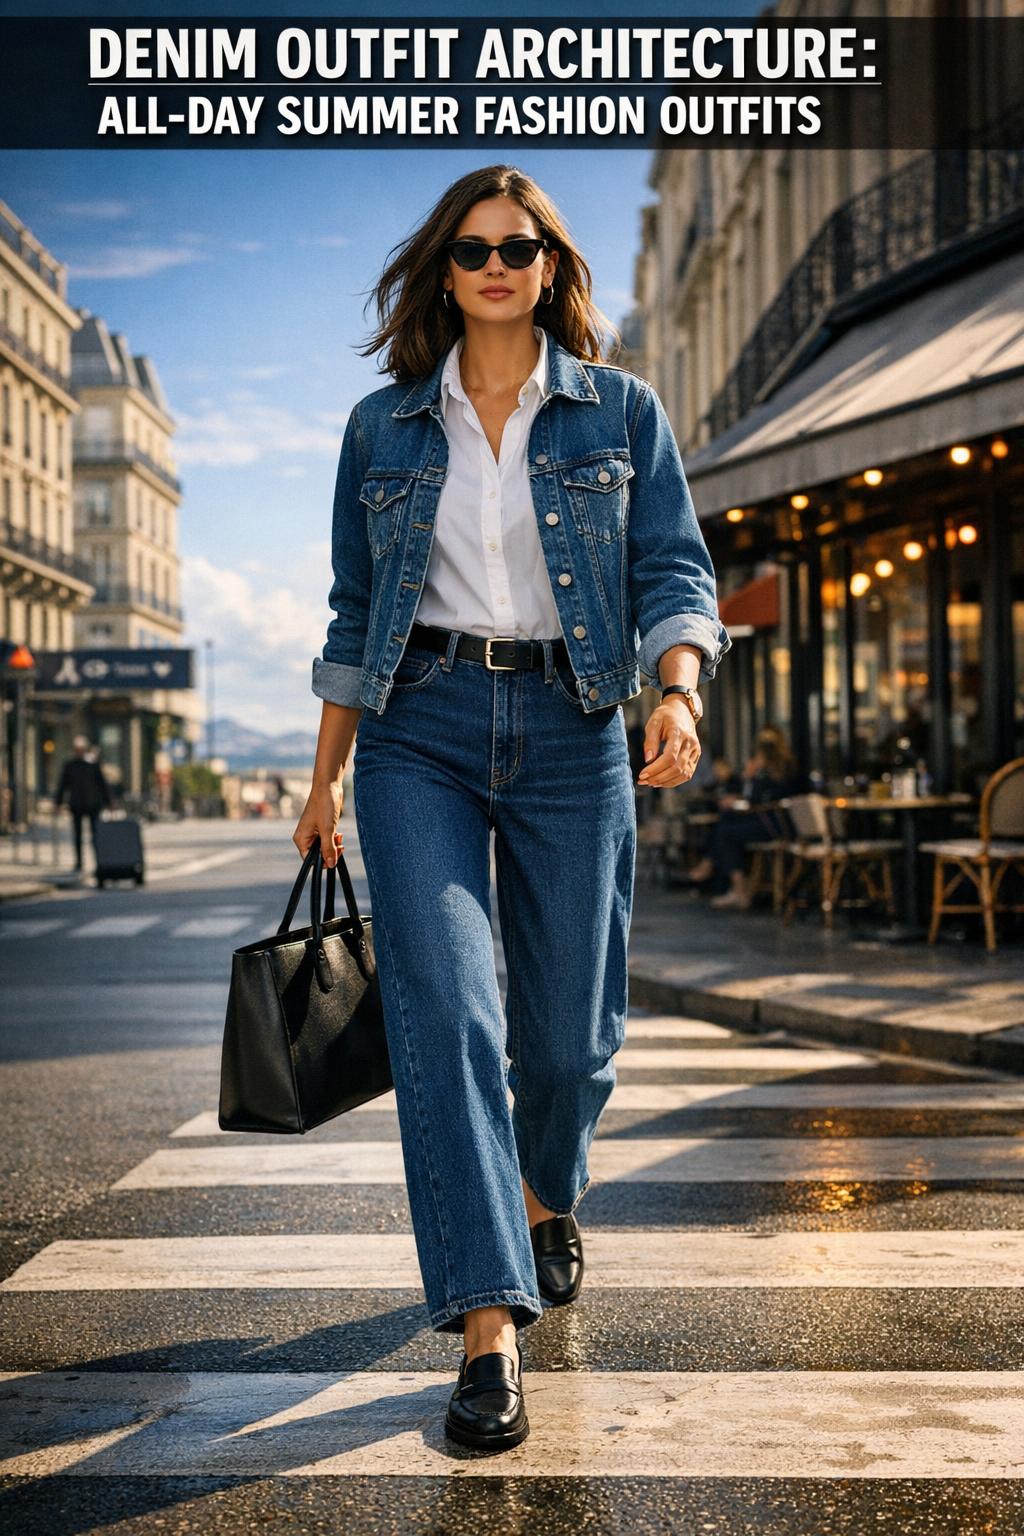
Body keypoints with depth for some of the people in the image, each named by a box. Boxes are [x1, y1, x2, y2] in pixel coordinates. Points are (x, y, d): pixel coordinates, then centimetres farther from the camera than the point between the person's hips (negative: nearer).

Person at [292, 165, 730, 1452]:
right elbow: (355, 611, 13)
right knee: (443, 1011, -15)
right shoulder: (383, 427, 10)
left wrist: (679, 692, -21)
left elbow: (675, 571, -1)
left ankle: (546, 1196, 41)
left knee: (565, 1027, 8)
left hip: (569, 733, 0)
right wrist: (326, 777, 10)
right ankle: (488, 1326, -11)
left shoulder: (620, 411, 6)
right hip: (419, 732, 0)